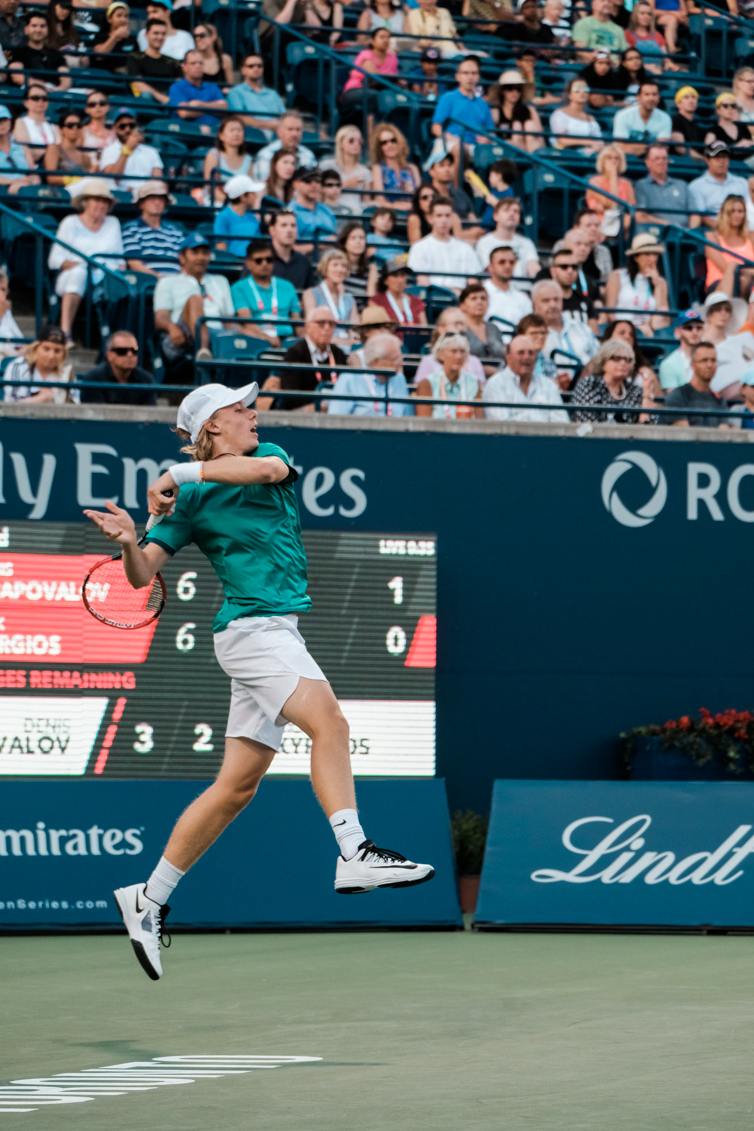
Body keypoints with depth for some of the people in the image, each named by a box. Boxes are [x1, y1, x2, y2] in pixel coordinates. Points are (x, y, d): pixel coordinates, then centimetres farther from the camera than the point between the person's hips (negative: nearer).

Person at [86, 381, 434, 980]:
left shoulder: (268, 455, 14)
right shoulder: (190, 500, 1)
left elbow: (271, 468, -13)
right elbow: (142, 575, -3)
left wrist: (185, 470, -17)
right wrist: (129, 542, -25)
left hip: (279, 633, 6)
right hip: (250, 629, -6)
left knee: (236, 786, 7)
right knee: (330, 721, -28)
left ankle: (150, 898, 14)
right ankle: (355, 854, -38)